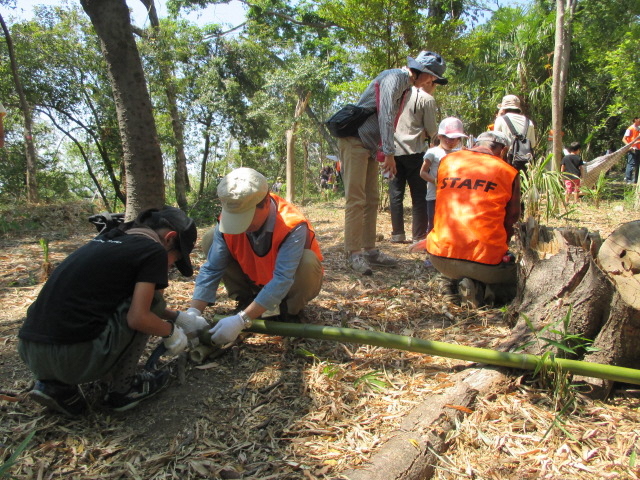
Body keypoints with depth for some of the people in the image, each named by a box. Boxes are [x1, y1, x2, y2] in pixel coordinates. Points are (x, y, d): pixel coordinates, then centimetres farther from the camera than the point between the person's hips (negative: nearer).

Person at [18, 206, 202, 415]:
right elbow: (138, 318, -12)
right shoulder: (154, 251, -5)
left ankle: (55, 383, 16)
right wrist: (171, 331, 8)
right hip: (73, 356, -8)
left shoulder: (108, 239, 19)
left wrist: (178, 317, 35)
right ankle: (123, 389, 11)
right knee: (151, 299, 5)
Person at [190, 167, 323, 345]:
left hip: (291, 283, -3)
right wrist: (193, 313, -32)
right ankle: (246, 301, 3)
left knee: (308, 263, -38)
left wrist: (241, 320, -45)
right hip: (257, 280, 4)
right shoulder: (228, 219, -22)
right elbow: (211, 269, -20)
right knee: (210, 240, -14)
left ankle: (290, 312, -5)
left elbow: (282, 281, -40)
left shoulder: (293, 226, -35)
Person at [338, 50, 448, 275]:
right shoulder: (394, 78, -12)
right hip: (354, 140, -10)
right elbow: (385, 116, -21)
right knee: (356, 199, -12)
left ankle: (369, 250, 13)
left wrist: (385, 152, 11)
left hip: (370, 145, 10)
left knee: (371, 199, 8)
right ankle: (353, 253, -10)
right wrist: (389, 153, -23)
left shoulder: (405, 86, 18)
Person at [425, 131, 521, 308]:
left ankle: (451, 281, 17)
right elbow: (511, 219, 10)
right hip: (484, 260, -3)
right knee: (510, 287, 26)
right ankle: (478, 289, -4)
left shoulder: (447, 160, 11)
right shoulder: (509, 172, 4)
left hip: (439, 256, 3)